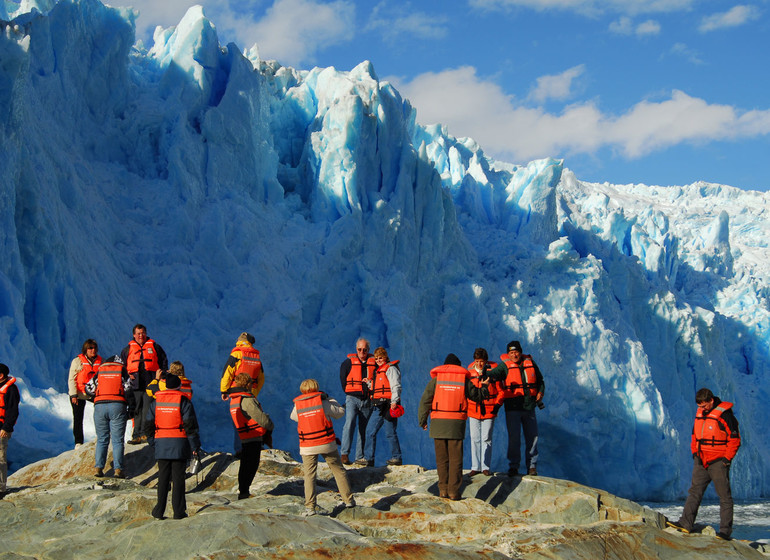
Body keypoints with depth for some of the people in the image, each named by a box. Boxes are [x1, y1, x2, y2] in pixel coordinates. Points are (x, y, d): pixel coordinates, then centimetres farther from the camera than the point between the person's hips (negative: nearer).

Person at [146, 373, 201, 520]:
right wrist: (195, 447, -3)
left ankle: (159, 510, 6)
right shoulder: (184, 402, -3)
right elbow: (191, 426, -6)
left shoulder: (155, 402, 8)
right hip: (179, 444, -3)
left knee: (163, 477, 8)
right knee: (178, 477, 0)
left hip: (161, 443, 3)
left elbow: (149, 425, 11)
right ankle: (178, 511, 0)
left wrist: (153, 443, 19)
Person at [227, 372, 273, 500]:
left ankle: (242, 489, 24)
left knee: (245, 464, 16)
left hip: (244, 437, 9)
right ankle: (243, 492, -3)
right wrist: (270, 426, 0)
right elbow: (260, 417, -19)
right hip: (254, 437, -9)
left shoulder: (233, 400, 11)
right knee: (251, 465, -4)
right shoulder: (246, 400, -19)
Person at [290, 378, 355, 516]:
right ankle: (348, 500, 16)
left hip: (307, 447, 0)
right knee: (339, 470, 12)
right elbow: (340, 412, 6)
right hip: (327, 444, 0)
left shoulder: (297, 405, -1)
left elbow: (293, 417, 21)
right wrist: (329, 399, 18)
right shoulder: (323, 403, -5)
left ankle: (310, 507, -6)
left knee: (309, 476, 3)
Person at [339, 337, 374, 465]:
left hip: (367, 401, 3)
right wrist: (348, 392, 10)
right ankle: (345, 454, -26)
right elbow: (342, 379, 14)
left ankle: (360, 457, 9)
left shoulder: (373, 363, 9)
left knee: (363, 428, 4)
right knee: (350, 422, -23)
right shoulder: (349, 362, 3)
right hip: (352, 398, -3)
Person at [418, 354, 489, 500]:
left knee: (441, 458, 9)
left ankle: (443, 489, 7)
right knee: (455, 458, 3)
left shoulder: (436, 379, 5)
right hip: (457, 422, -1)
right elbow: (476, 395, 18)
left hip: (438, 422, 1)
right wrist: (484, 386, 38)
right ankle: (454, 491, -1)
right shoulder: (464, 379, 6)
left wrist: (422, 420, 10)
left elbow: (425, 400, 2)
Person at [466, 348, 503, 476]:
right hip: (473, 411, 2)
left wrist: (497, 405, -8)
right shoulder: (470, 372, 2)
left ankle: (485, 467, 9)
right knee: (475, 439, 4)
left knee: (486, 439, 1)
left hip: (489, 411, -2)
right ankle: (475, 467, 11)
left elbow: (500, 391, 3)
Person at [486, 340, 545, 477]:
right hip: (512, 408, -3)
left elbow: (539, 380, 20)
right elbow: (495, 373, -21)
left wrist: (541, 391, 2)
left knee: (532, 437, 5)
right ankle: (513, 467, 6)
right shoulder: (505, 365, -2)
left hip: (529, 407, 3)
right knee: (514, 437, -6)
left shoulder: (530, 363, 8)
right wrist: (488, 376, -44)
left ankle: (531, 466, 16)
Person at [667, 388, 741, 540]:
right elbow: (695, 434, 22)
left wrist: (727, 458, -12)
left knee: (724, 496, -1)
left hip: (718, 462, -7)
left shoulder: (724, 414, -12)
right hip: (701, 461, 7)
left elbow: (735, 439, -10)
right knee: (694, 492, 4)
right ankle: (685, 524, 3)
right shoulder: (700, 413, 10)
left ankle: (725, 530, 1)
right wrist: (695, 452, 12)